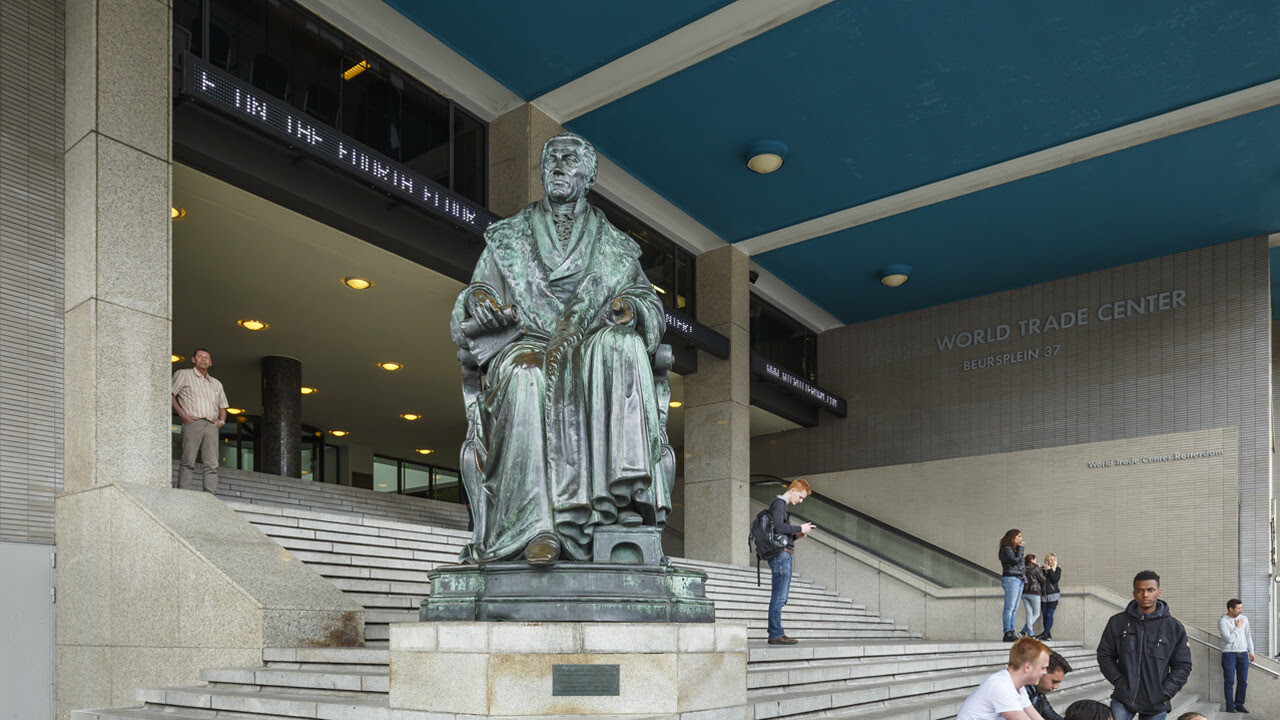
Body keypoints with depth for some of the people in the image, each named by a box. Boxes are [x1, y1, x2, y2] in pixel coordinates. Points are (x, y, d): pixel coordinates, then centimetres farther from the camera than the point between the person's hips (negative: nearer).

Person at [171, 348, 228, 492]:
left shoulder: (216, 383, 28)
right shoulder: (184, 374, 14)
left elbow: (222, 406, 31)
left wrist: (222, 420, 9)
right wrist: (181, 413, -7)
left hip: (211, 426, 4)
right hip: (192, 423, -4)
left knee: (212, 464, -5)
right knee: (188, 461, -14)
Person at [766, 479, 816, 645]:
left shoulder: (783, 506, 24)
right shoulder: (778, 504, -8)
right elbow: (779, 527, -21)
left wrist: (796, 535, 10)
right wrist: (800, 528, -12)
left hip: (784, 556, 10)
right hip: (780, 555, -10)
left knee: (781, 597, 10)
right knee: (778, 597, -9)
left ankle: (776, 634, 13)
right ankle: (776, 635, -8)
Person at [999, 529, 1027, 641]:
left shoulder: (1015, 549, 20)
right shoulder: (1006, 549, -7)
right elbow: (1015, 560, -19)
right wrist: (1020, 548, -8)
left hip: (1019, 579, 9)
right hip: (1010, 579, -9)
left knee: (1014, 609, 8)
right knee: (1009, 608, -11)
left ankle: (1012, 632, 9)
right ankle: (1007, 633, -13)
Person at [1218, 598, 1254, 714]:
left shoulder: (1244, 619, 9)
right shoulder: (1223, 621, -9)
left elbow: (1248, 636, 18)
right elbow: (1229, 639, -16)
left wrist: (1251, 651, 16)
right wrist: (1237, 627, -10)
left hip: (1243, 654, 5)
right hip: (1229, 654, -5)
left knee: (1243, 681, 6)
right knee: (1229, 682, -4)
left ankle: (1239, 704, 16)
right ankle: (1230, 706, 2)